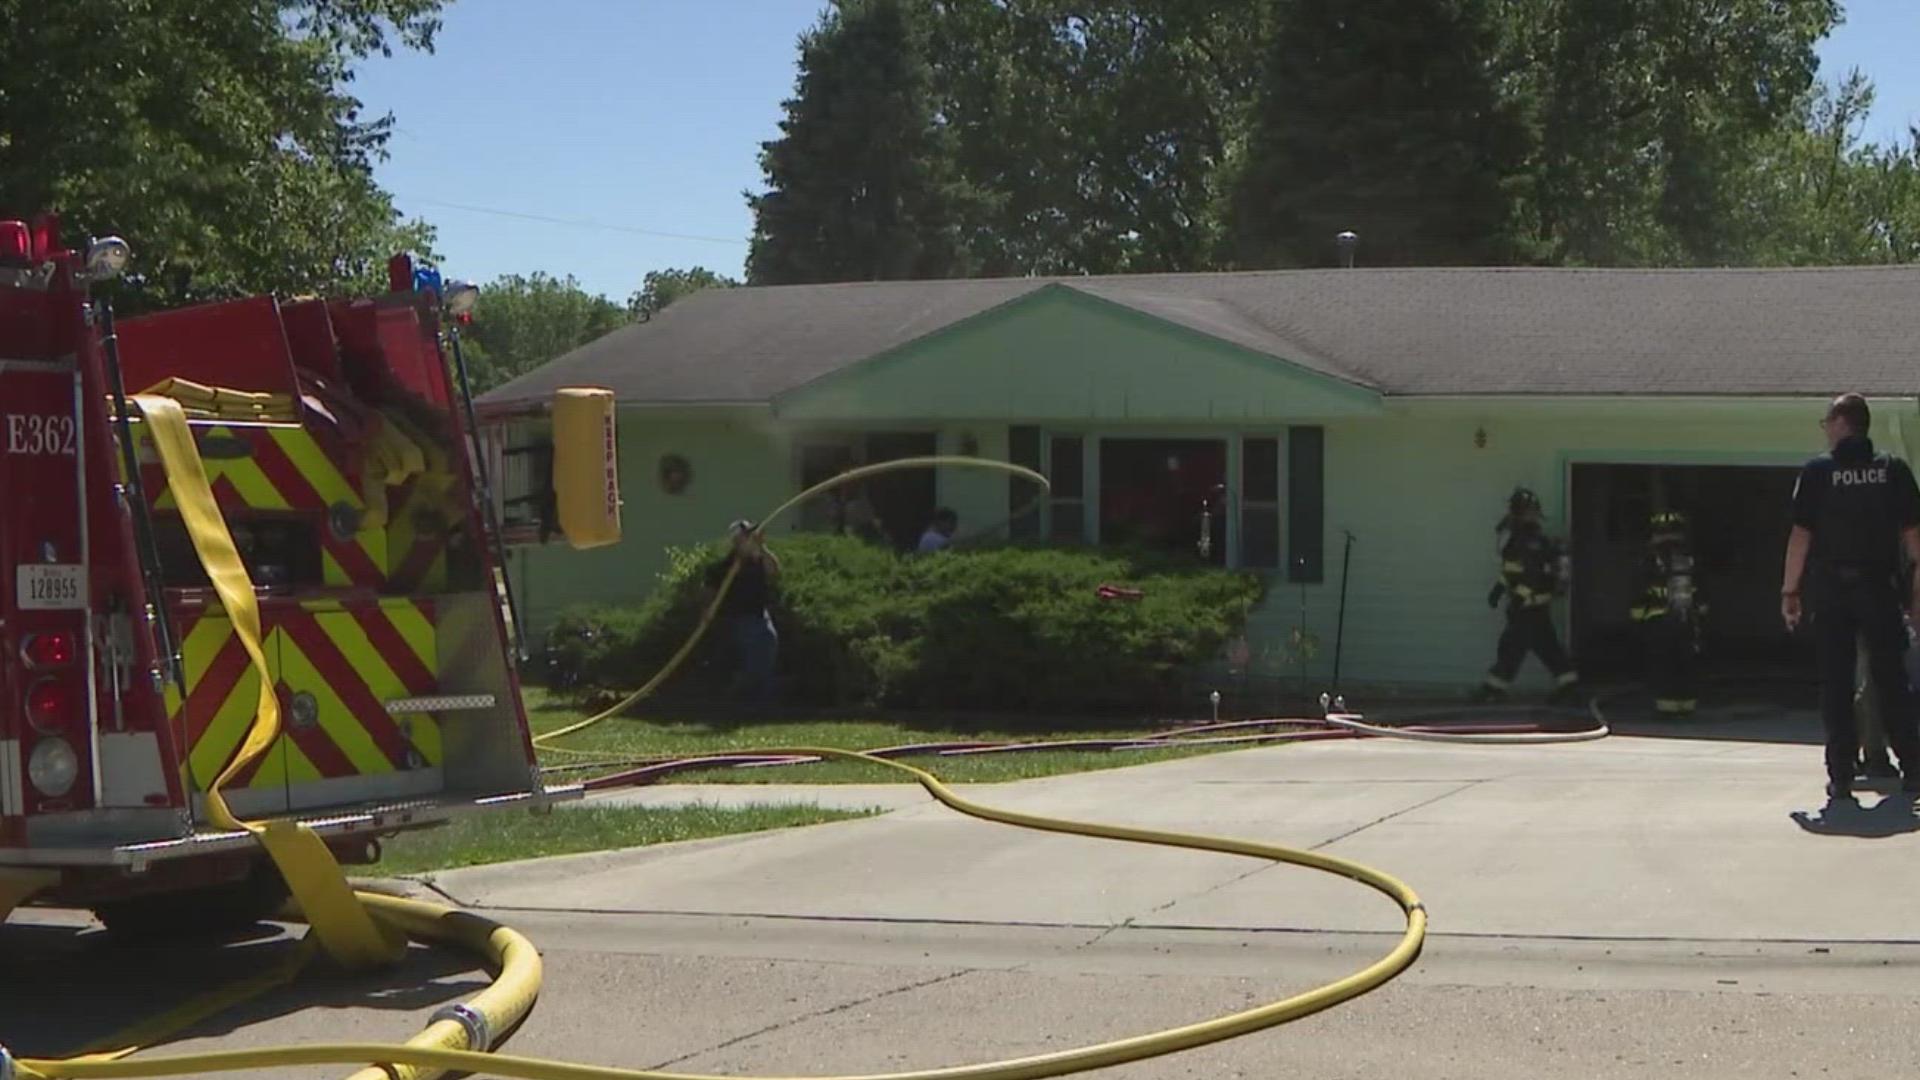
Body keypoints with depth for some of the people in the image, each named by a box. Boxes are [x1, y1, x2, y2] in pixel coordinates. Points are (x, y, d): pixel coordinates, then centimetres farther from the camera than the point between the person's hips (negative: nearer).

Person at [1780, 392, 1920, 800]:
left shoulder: (1818, 471, -2)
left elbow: (1801, 535, -5)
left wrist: (1790, 590, 0)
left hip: (1831, 588, -1)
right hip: (1880, 589, 1)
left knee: (1836, 685, 4)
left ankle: (1841, 777, 0)